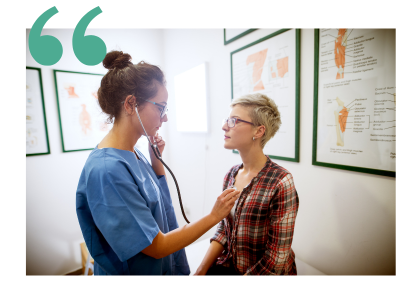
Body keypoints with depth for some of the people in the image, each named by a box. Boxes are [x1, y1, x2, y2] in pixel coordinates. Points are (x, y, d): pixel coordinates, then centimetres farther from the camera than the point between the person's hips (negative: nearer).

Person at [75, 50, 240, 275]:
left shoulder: (133, 153, -6)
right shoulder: (106, 170, -31)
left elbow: (158, 199, 7)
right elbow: (156, 247, -25)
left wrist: (157, 159, -6)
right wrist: (213, 216, -20)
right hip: (136, 271, -7)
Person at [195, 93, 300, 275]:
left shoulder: (280, 182, -22)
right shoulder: (231, 174, -3)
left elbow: (276, 257, -17)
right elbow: (223, 230, 2)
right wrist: (200, 271, -4)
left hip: (264, 273, -4)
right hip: (229, 266, 5)